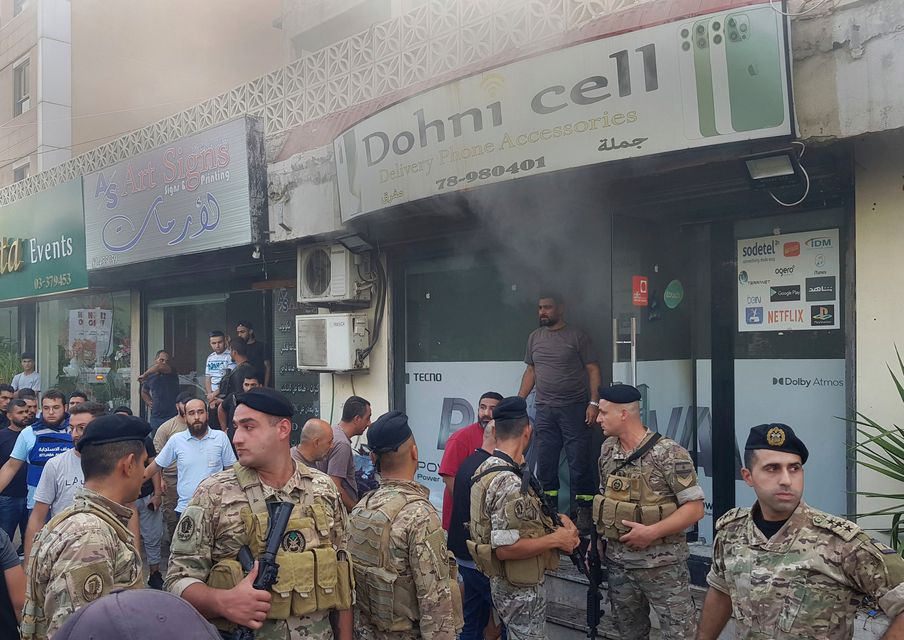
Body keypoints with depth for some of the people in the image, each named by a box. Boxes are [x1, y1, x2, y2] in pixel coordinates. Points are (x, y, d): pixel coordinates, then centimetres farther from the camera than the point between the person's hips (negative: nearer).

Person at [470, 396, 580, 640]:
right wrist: (556, 539, -20)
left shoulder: (489, 467, 3)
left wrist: (555, 522, 2)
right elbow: (505, 548, -30)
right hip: (520, 589, -9)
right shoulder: (509, 482, -27)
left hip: (506, 583, 9)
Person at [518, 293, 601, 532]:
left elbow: (593, 370, -3)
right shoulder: (535, 337, 13)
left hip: (574, 408, -4)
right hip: (544, 410, 4)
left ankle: (583, 511, 9)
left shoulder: (577, 336, -1)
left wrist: (594, 403, -12)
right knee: (545, 463, 7)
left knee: (579, 462, -2)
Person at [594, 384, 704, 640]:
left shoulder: (668, 453, -17)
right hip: (617, 562, 6)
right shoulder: (608, 449, 3)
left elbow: (695, 508, -16)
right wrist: (597, 540, 7)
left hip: (662, 565, -6)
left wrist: (651, 532, -24)